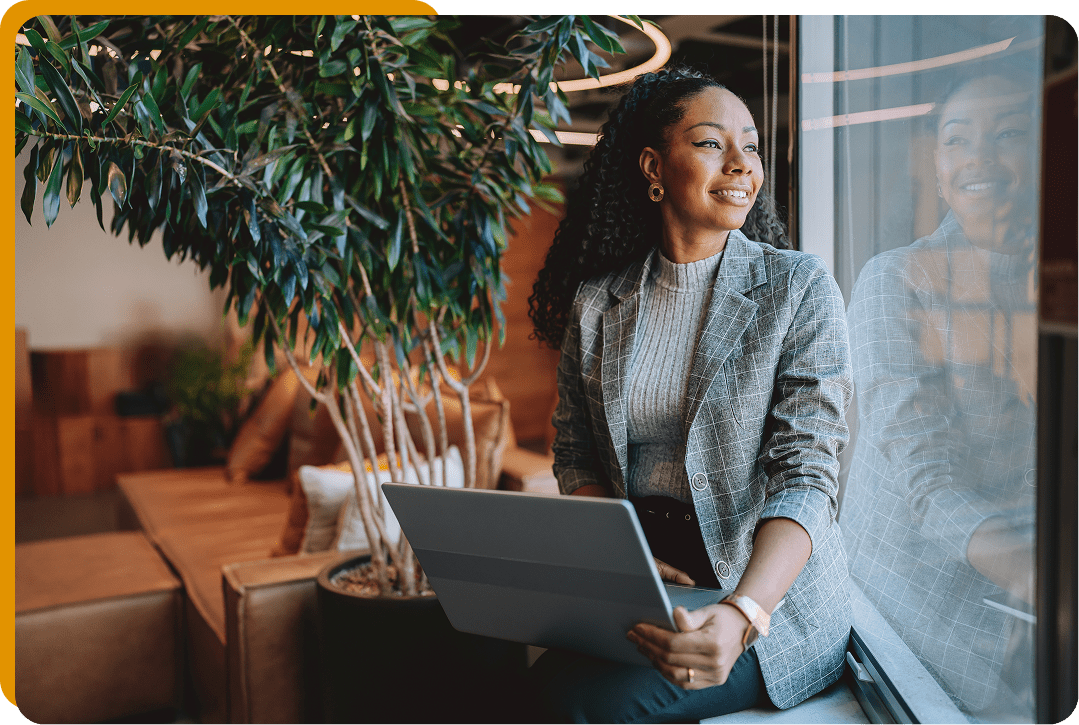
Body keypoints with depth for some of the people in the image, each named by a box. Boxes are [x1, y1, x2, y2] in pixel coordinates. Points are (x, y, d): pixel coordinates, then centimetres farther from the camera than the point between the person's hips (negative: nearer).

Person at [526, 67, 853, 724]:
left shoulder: (801, 289, -5)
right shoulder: (597, 301, 5)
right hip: (631, 590, 3)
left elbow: (805, 476, -13)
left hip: (772, 594, -3)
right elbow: (575, 454, 9)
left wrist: (740, 614, -31)